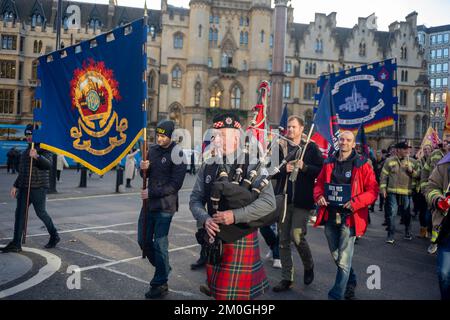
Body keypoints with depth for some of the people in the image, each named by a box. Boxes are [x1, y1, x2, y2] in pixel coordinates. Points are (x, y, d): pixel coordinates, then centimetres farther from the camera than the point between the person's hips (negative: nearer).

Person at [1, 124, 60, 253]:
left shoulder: (44, 149, -6)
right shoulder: (26, 150, 19)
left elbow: (48, 164, -24)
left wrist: (37, 156, -40)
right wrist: (16, 186, 21)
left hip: (39, 187, -8)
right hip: (24, 187, 8)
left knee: (41, 212, -2)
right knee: (19, 213, 4)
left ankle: (54, 236, 18)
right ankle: (16, 244, 8)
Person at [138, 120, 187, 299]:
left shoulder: (177, 155, -11)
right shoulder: (153, 150, 8)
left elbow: (175, 185, -15)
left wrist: (151, 193, -18)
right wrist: (143, 168, -8)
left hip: (165, 206, -7)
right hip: (149, 203, 7)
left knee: (159, 244, 0)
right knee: (143, 240, 13)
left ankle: (160, 285, 15)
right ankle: (163, 268, 35)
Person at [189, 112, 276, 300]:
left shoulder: (252, 166, -10)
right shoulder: (207, 168, 5)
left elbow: (269, 202, -16)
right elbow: (195, 200, 8)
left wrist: (235, 216, -23)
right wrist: (205, 219, -13)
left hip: (241, 241, -5)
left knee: (235, 293, 3)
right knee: (217, 292, 19)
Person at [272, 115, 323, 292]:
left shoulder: (311, 147, 2)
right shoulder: (280, 146, 8)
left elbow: (321, 170, -3)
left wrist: (304, 167, -17)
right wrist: (284, 169, -9)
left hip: (302, 199, -3)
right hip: (284, 198, 3)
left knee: (297, 235, -9)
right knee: (283, 238, 6)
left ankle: (309, 265, 22)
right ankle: (286, 278, 18)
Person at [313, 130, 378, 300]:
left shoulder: (362, 165, -5)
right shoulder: (329, 163, 9)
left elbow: (372, 190, -7)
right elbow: (319, 183, 17)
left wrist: (356, 202, -20)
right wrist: (319, 196, -4)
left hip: (349, 217, -5)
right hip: (330, 217, 5)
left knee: (344, 261, -5)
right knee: (337, 257, 20)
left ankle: (336, 295, 8)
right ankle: (351, 282, 44)